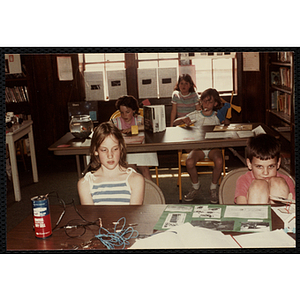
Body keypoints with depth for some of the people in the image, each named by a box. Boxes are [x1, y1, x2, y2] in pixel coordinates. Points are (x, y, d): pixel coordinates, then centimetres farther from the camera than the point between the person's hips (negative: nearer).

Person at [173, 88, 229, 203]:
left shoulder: (217, 116, 7)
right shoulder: (196, 115, 7)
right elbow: (175, 122, 4)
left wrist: (224, 119, -27)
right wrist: (183, 120, -17)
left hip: (213, 147, 0)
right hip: (198, 147, 1)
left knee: (219, 162, -32)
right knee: (189, 162, -29)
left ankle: (213, 188, -4)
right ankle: (195, 186, 3)